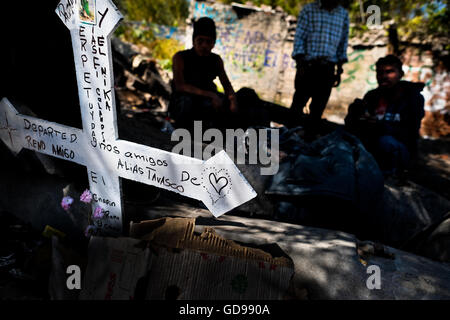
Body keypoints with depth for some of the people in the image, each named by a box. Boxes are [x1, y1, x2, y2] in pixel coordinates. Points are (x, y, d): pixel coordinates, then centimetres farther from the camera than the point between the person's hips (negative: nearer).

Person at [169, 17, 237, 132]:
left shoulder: (216, 60, 3)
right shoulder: (180, 57, -11)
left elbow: (227, 86, 1)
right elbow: (180, 86, -26)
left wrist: (232, 97, -24)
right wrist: (209, 95, -36)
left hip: (203, 109, 4)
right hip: (180, 107, -4)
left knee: (226, 102, -23)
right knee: (186, 99, -37)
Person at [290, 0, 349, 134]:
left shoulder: (343, 14, 12)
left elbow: (343, 44, 14)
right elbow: (299, 38, -1)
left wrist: (339, 70, 10)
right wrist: (300, 64, -11)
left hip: (328, 68, 3)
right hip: (308, 64, -3)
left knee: (318, 108, 2)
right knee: (298, 102, -3)